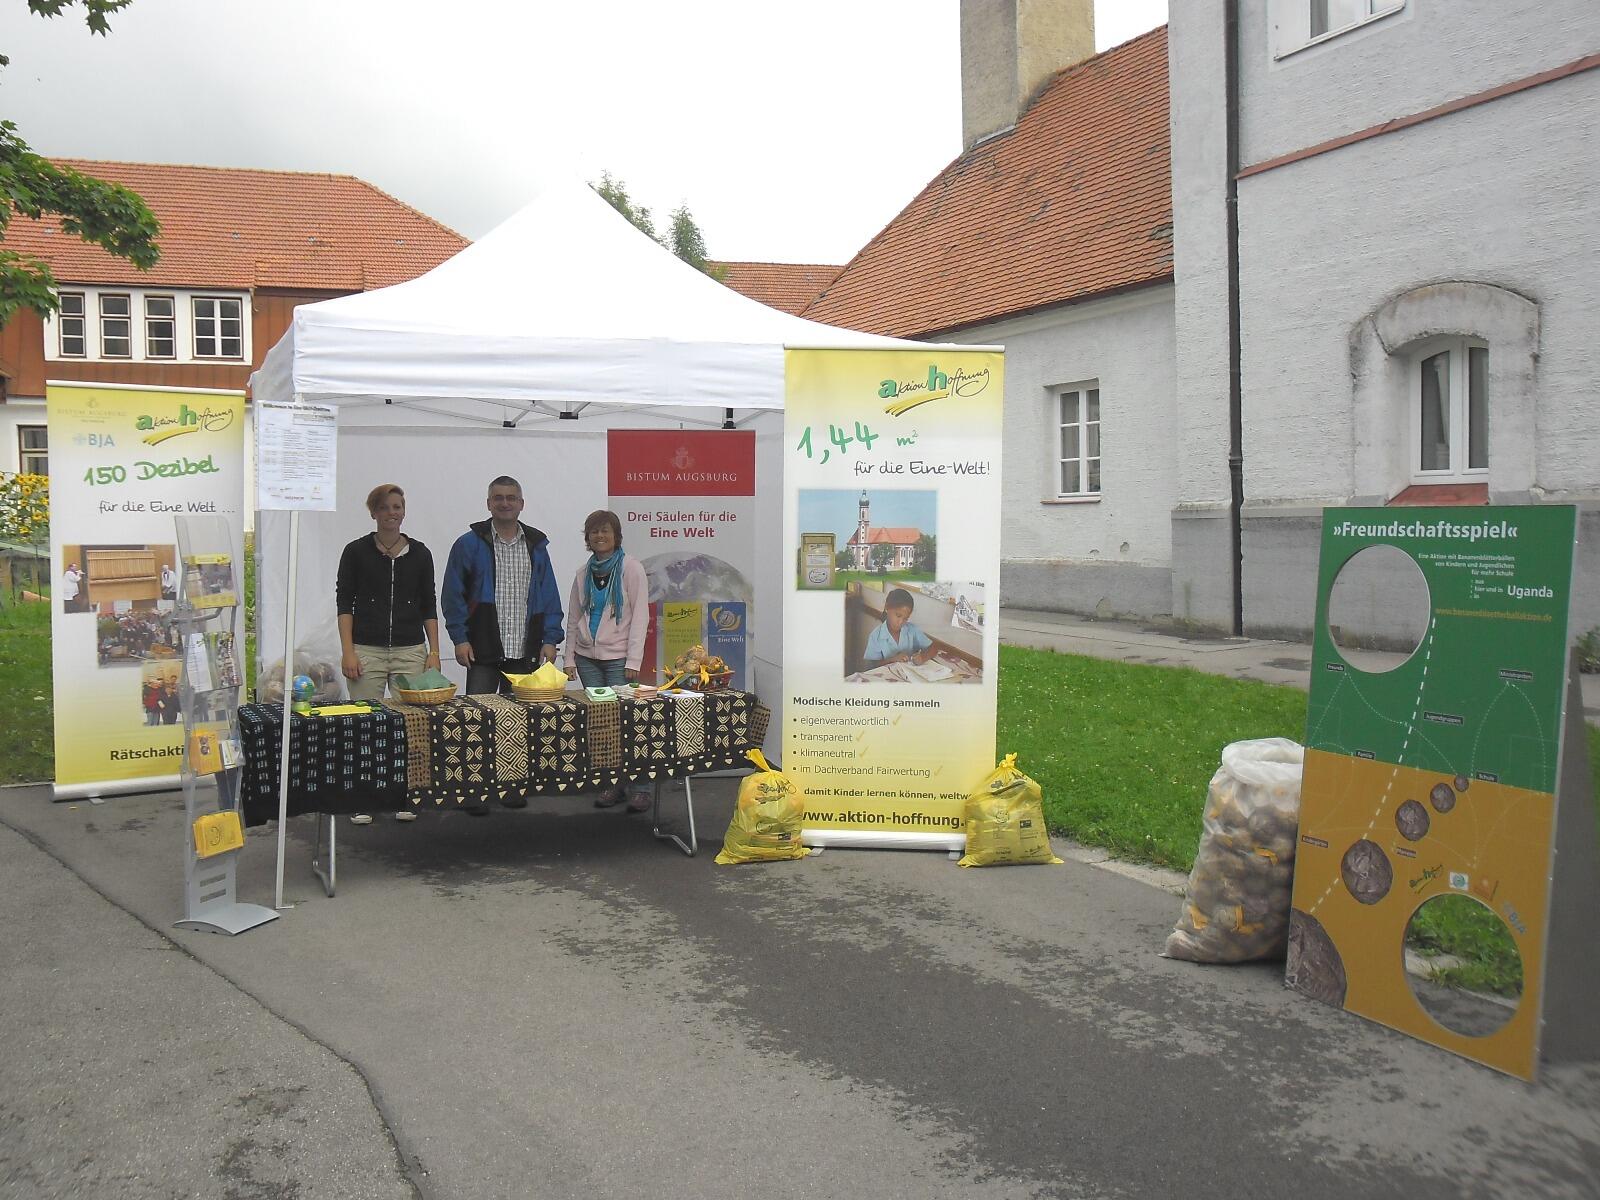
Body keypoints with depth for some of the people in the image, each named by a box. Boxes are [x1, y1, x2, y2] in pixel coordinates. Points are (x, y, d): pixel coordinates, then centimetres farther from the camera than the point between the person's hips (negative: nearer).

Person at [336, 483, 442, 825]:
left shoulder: (419, 554, 8)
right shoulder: (356, 551, 2)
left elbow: (429, 607, 10)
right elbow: (344, 603, 1)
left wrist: (434, 651, 3)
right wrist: (347, 651, -7)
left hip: (410, 650, 2)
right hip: (367, 650, -2)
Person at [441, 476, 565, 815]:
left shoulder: (536, 545, 10)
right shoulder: (469, 544, 1)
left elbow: (549, 596, 11)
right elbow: (453, 595, 1)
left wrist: (550, 639, 3)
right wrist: (460, 638, -6)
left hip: (525, 652, 3)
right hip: (483, 650, -3)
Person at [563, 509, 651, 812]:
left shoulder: (631, 568, -1)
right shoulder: (583, 573, 13)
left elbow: (640, 616, -5)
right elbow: (575, 618, 17)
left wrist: (633, 661, -11)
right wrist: (570, 658, 9)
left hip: (618, 658, -5)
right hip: (588, 658, 5)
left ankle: (640, 788, -4)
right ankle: (611, 784, 11)